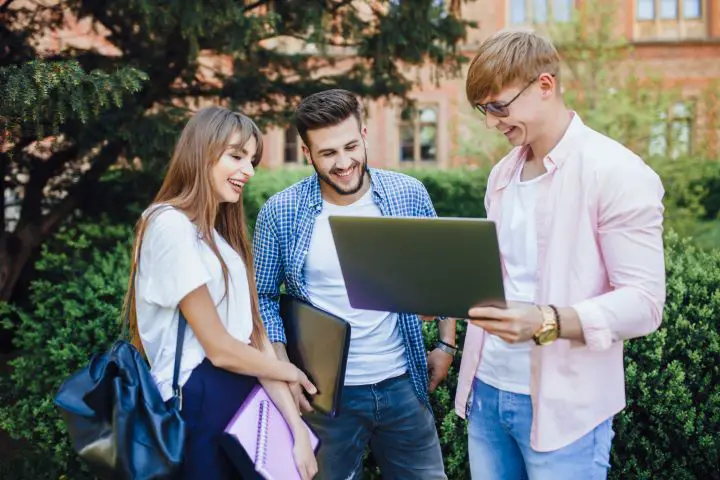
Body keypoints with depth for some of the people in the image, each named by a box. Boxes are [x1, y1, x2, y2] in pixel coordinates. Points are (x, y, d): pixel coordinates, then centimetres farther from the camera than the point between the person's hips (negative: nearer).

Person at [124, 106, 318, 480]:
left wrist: (297, 430, -1)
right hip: (199, 403, -8)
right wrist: (290, 373, 1)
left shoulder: (220, 234, 16)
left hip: (242, 393, 8)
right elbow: (219, 348, -15)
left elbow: (253, 335, 7)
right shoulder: (171, 225, -13)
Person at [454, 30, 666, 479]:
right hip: (488, 390, 7)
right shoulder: (502, 174, 11)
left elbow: (645, 302, -18)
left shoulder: (617, 173, -13)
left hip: (564, 406, -6)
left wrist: (547, 323, -32)